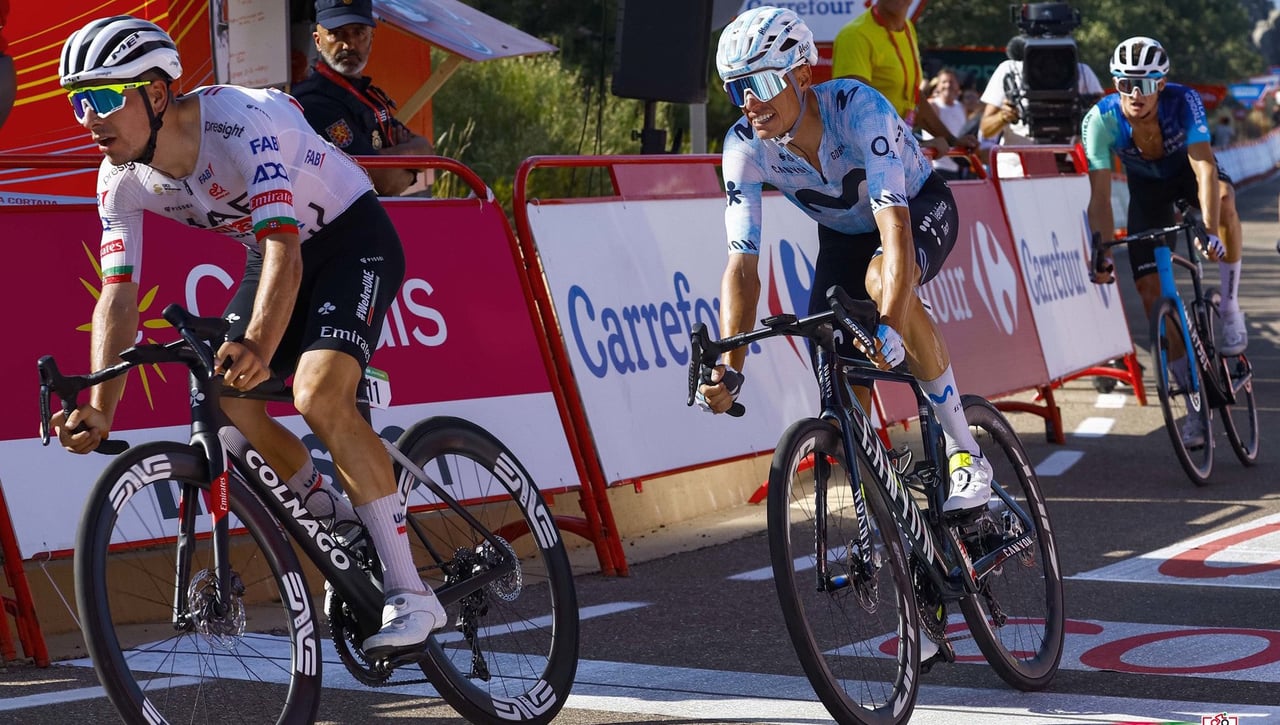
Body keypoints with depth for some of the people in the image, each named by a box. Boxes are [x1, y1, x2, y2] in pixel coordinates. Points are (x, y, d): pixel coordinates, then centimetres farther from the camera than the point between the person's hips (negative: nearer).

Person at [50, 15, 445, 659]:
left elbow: (282, 248, -45)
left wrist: (257, 346, -63)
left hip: (353, 238, -7)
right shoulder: (123, 181, -13)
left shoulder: (242, 123, -34)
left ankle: (410, 595, -23)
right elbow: (118, 294, -16)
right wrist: (100, 411, -31)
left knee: (318, 395, -27)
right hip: (277, 253, 7)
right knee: (225, 403, -10)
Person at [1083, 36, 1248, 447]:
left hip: (1188, 169, -1)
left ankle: (1230, 308, -20)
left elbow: (1205, 169, -42)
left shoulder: (1183, 102, -33)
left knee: (1224, 200, -38)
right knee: (1151, 291, -10)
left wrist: (1210, 230, -56)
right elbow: (1100, 195, -26)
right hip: (1147, 186, 1)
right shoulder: (1101, 120, -29)